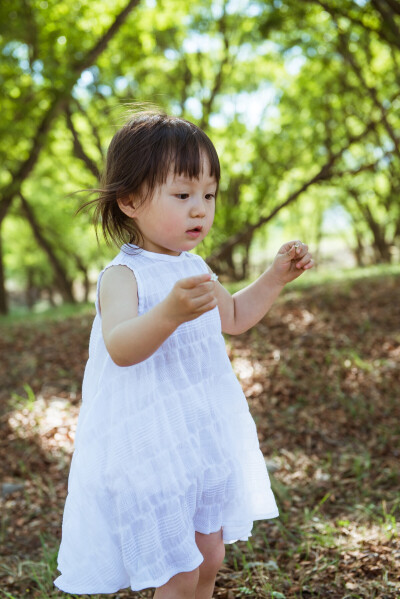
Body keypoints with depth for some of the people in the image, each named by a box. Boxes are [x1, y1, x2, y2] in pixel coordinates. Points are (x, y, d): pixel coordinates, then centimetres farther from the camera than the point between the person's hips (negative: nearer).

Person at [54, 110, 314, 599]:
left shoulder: (194, 268, 8)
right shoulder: (123, 276, -18)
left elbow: (233, 317, 25)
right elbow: (120, 349, -35)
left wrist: (276, 276, 13)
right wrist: (170, 312, -52)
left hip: (204, 441, 8)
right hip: (151, 451, -8)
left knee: (209, 559, 19)